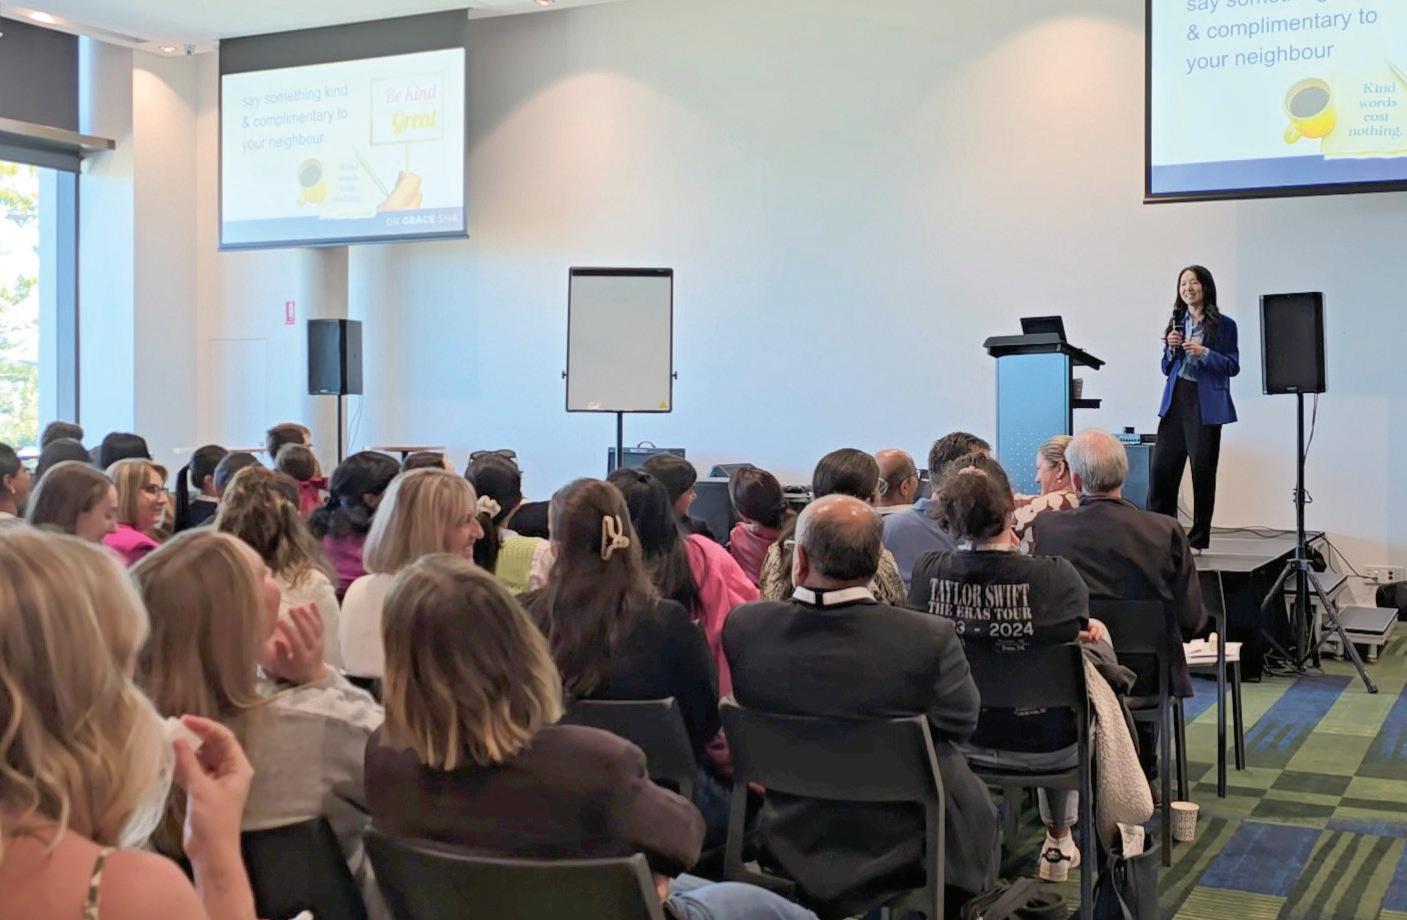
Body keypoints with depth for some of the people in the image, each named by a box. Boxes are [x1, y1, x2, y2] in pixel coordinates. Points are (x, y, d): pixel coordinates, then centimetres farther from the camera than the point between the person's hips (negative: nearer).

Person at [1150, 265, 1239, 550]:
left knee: (1203, 470, 0)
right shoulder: (1176, 323, 14)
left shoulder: (1224, 325, 0)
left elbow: (1233, 366, -3)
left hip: (1206, 404, -4)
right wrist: (1171, 348, -2)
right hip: (1175, 400, 4)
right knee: (1161, 467, -3)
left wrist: (1204, 353, -16)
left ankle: (1199, 537, 9)